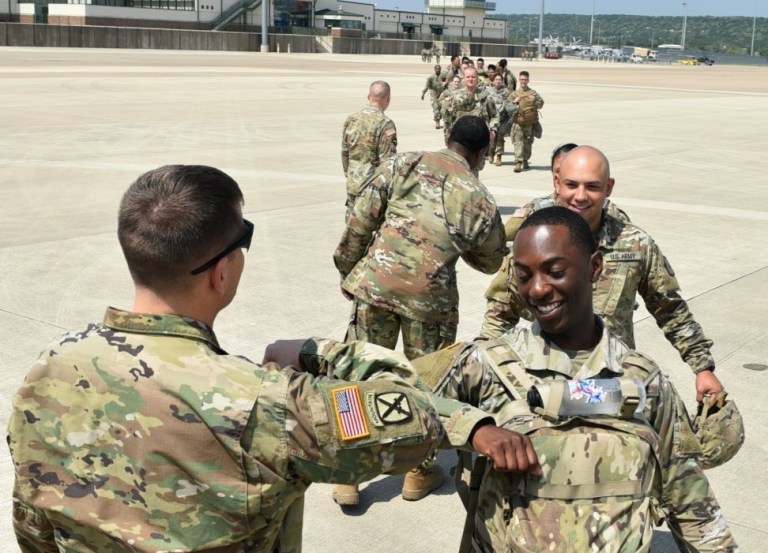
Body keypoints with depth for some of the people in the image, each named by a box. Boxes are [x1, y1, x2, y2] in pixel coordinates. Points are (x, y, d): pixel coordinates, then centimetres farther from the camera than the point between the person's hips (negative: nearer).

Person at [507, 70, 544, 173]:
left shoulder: (533, 93, 9)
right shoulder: (514, 93, 9)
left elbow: (541, 103, 8)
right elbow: (508, 105, 7)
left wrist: (534, 101, -11)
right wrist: (514, 102, -12)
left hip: (530, 123, 2)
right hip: (518, 122, -1)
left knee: (528, 142, 9)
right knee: (518, 142, -13)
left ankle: (525, 161, 25)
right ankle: (518, 162, -20)